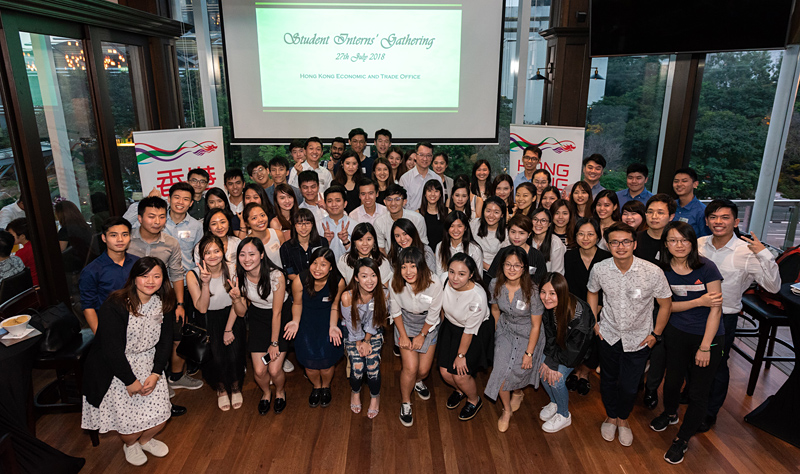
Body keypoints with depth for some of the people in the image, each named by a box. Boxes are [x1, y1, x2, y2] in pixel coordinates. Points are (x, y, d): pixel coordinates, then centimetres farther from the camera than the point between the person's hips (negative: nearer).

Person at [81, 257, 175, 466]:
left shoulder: (161, 304, -2)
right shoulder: (115, 306, -20)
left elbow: (164, 342, 2)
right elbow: (112, 349, -20)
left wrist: (155, 374, -9)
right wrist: (130, 380, -16)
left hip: (148, 364, 5)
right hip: (115, 368, -5)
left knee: (159, 415, 0)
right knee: (130, 421, -5)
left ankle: (145, 439, 36)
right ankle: (129, 445, 32)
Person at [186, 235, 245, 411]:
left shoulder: (233, 270, -11)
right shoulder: (193, 275, -12)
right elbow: (202, 308, -16)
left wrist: (228, 330, -8)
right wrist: (205, 283, -29)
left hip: (231, 316, 0)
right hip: (209, 320, 0)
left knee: (234, 355, -16)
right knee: (216, 358, -17)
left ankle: (235, 386, 16)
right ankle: (221, 388, 16)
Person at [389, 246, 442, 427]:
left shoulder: (434, 285, -31)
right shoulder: (395, 284, -25)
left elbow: (433, 315, -15)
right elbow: (395, 311, -6)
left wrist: (422, 335, -5)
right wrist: (403, 336, -5)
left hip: (428, 326, 0)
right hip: (405, 323, 0)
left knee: (424, 369, 3)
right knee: (410, 367, -10)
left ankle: (418, 381, 42)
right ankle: (405, 403, 17)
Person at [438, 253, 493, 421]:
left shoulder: (478, 297, -34)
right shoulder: (445, 282, -21)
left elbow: (470, 331, -21)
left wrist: (461, 355, -11)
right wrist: (444, 324, 17)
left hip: (477, 332, -4)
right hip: (451, 326, 5)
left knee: (460, 375, -6)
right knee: (445, 371, 2)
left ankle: (474, 401, 28)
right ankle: (459, 390, 38)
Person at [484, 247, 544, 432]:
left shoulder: (532, 291, -25)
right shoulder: (495, 284, -14)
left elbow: (536, 325, -15)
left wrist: (529, 352, -12)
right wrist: (496, 333, 14)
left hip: (528, 335, -2)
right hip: (505, 330, 3)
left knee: (520, 368, -11)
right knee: (501, 371, -9)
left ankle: (518, 393, 28)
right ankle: (507, 410, 18)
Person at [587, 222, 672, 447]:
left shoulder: (653, 272, -23)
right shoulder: (599, 270, -17)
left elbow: (665, 304, -7)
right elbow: (592, 292, 6)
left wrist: (656, 334, -4)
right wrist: (594, 322, 3)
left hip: (638, 339, -1)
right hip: (609, 335, 2)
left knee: (629, 386, 12)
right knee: (608, 380, 19)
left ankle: (623, 418, 42)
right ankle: (611, 416, 46)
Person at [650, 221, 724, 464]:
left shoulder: (706, 268, -17)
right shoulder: (663, 270, -6)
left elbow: (716, 309, -15)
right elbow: (667, 305, -2)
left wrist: (705, 347, -14)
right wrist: (699, 301, -19)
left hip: (708, 336, -3)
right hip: (676, 333, 3)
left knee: (698, 393, 4)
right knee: (672, 379, 16)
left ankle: (682, 439, 26)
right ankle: (670, 414, 48)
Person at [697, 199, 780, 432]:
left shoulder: (747, 251, -16)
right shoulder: (698, 244, -5)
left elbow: (773, 287, -23)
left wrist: (764, 254, -32)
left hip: (724, 318, -3)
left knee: (717, 365, 12)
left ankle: (710, 412, 34)